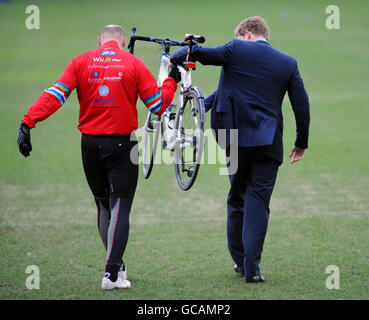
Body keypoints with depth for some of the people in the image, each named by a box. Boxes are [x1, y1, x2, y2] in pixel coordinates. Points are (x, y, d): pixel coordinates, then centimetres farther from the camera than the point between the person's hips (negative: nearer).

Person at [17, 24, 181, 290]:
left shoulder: (81, 62, 3)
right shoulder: (133, 64, -2)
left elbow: (55, 95, -8)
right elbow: (158, 105, -2)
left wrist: (28, 122, -12)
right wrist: (172, 81, 14)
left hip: (90, 144, 3)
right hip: (122, 144, -3)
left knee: (103, 206, 17)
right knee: (120, 208, -2)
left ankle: (117, 265, 24)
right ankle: (112, 273, -12)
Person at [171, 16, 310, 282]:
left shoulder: (236, 50, -1)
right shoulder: (288, 63, 6)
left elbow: (198, 54, -9)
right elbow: (302, 105, 7)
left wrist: (175, 58, 12)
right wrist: (301, 143, 17)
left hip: (236, 136, 0)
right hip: (268, 142, 0)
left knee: (237, 198, 17)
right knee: (258, 203, 1)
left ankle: (240, 260, 23)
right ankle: (251, 268, -6)